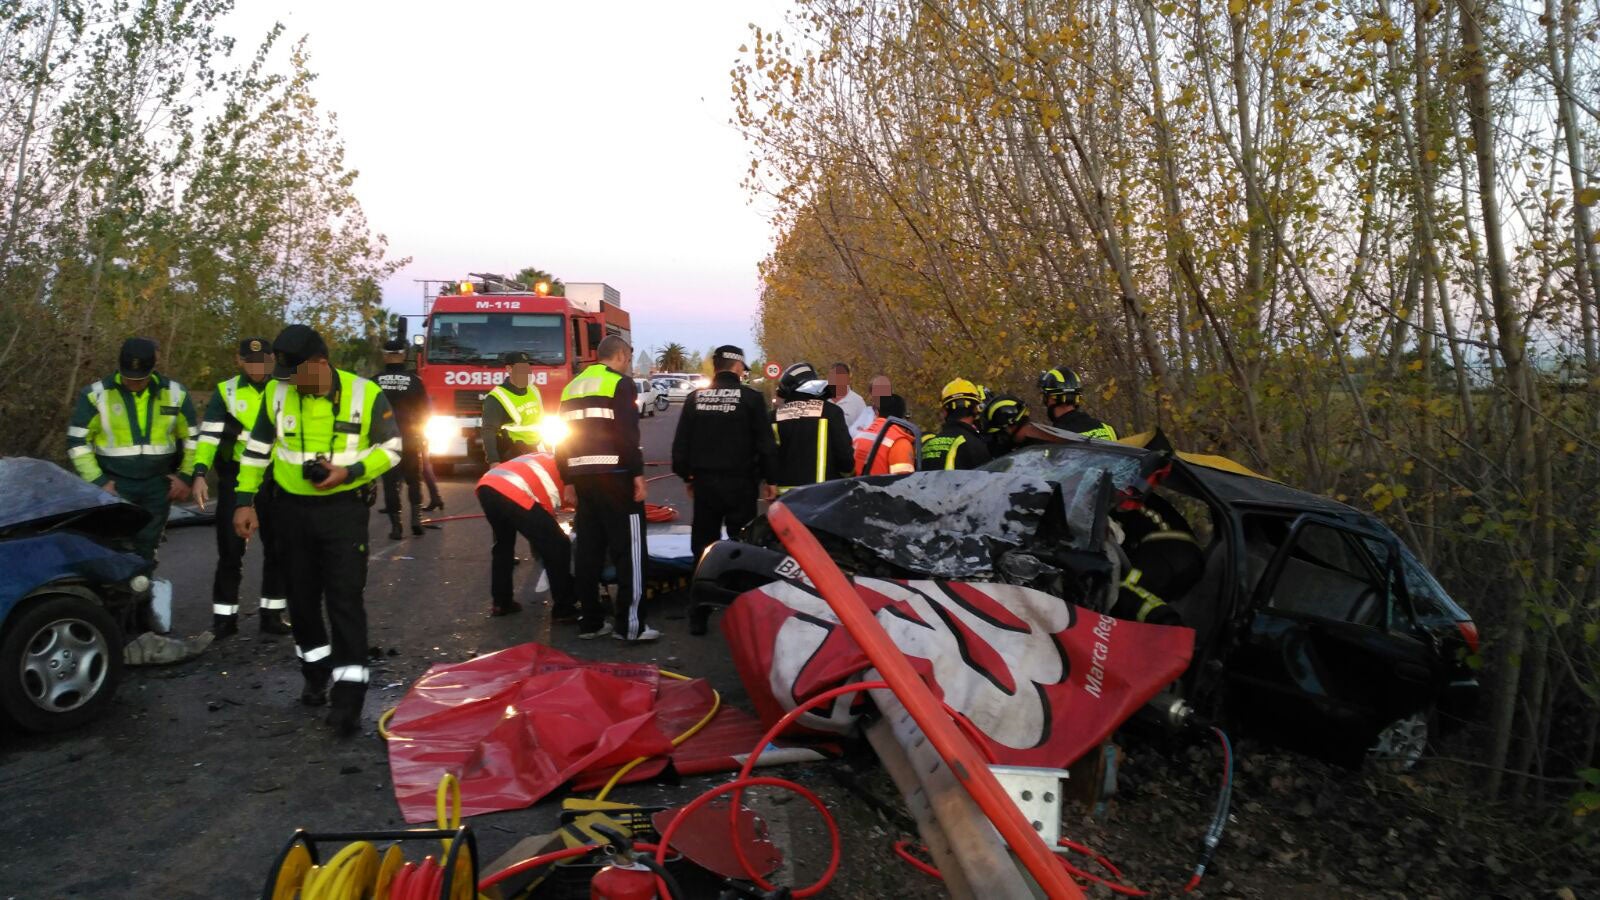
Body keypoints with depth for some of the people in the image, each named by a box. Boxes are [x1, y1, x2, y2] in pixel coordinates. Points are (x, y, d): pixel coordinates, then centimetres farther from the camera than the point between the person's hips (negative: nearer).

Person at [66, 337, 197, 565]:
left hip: (157, 485, 2)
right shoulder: (96, 394, -6)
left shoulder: (175, 393, 0)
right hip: (115, 485, -2)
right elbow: (77, 442, -2)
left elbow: (193, 437, 10)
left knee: (146, 549, 9)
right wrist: (97, 481, -8)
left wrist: (187, 476, 2)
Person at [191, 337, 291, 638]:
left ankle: (271, 614, 17)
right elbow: (209, 435, -5)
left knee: (278, 550, 6)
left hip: (275, 480, 2)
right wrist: (200, 474, -17)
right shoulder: (225, 391, 1)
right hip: (235, 478, -2)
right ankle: (224, 617, 11)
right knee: (230, 551, 2)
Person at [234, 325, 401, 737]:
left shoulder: (364, 394, -13)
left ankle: (348, 695, -6)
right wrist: (245, 501, 5)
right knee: (302, 597, 14)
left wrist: (349, 471, -19)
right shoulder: (277, 393, -3)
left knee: (345, 599, -8)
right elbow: (257, 449, 8)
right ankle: (318, 675, 33)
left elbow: (390, 448, -4)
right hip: (293, 509, 4)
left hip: (344, 509, -4)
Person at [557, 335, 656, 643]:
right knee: (629, 550, -3)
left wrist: (568, 480, 18)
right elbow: (628, 434, -16)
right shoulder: (620, 383, -5)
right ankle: (630, 624, -4)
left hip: (582, 477, 8)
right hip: (615, 477, -7)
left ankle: (589, 621, 15)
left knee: (587, 549, 11)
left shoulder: (571, 387, 17)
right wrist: (638, 474, -13)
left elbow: (562, 439, 16)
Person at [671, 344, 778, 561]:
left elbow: (681, 443, 9)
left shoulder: (695, 398, 5)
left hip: (704, 480, 4)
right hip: (740, 482, -4)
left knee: (703, 541, 13)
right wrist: (771, 479, 1)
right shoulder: (751, 398, -6)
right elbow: (765, 443, -7)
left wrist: (687, 476, 18)